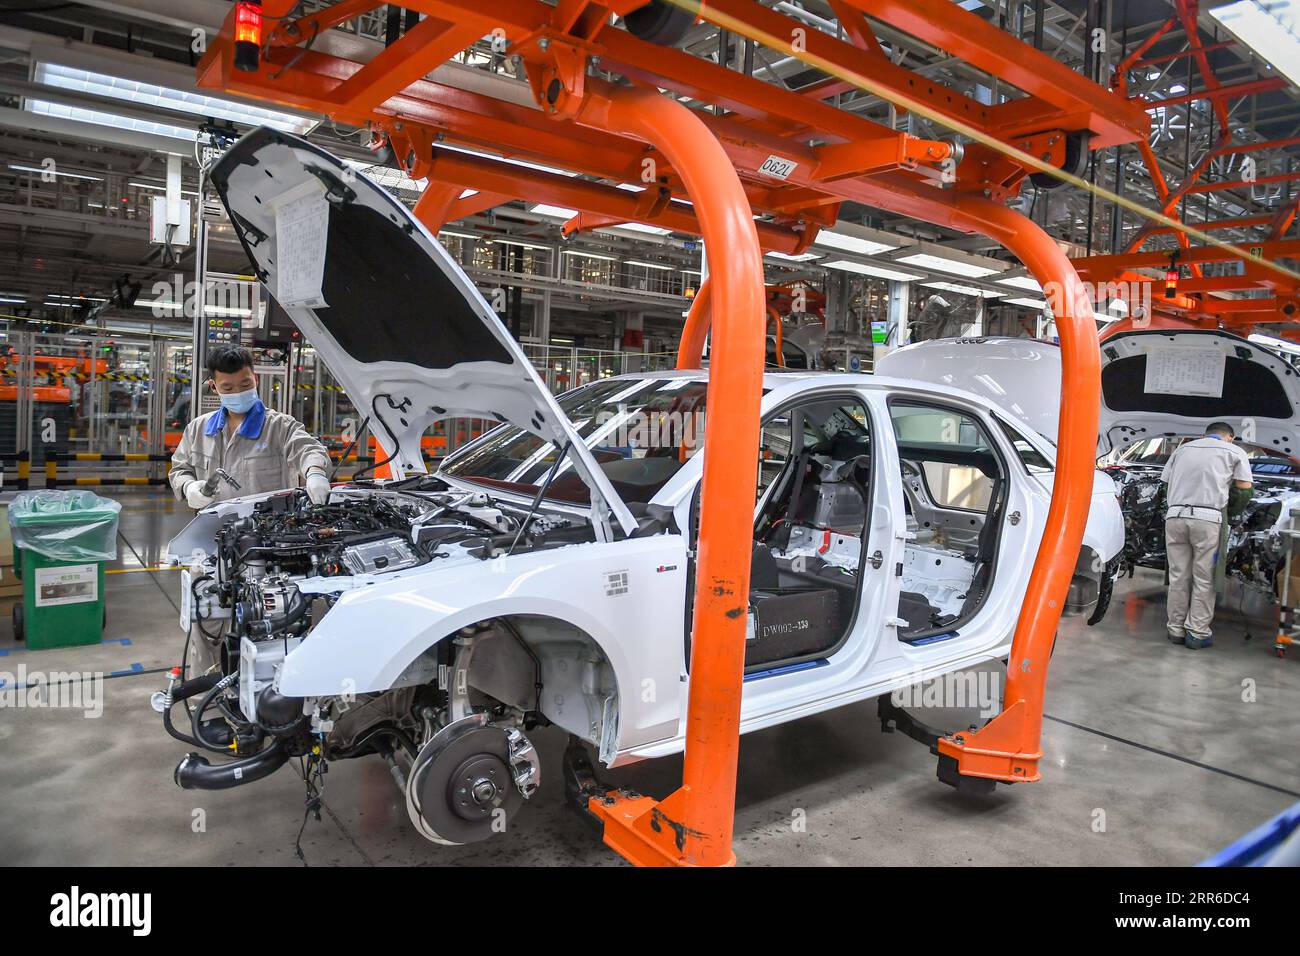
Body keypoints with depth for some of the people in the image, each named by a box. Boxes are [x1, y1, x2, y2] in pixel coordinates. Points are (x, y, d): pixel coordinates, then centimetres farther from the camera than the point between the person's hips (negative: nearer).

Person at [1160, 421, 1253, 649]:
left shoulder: (1183, 448, 22)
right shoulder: (1235, 452, 13)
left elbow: (1166, 480, 18)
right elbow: (1245, 488, 8)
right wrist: (1225, 484, 28)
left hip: (1175, 516, 3)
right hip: (1207, 519, -3)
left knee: (1178, 577, 9)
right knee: (1204, 579, 4)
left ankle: (1176, 630, 14)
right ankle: (1197, 633, 6)